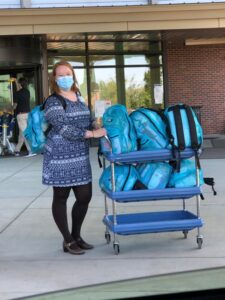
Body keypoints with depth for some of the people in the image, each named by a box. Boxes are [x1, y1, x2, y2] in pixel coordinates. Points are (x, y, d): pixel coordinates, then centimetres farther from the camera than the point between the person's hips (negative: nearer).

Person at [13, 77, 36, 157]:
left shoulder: (17, 93, -10)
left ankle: (31, 150, -17)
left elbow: (15, 105, -5)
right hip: (28, 113, 6)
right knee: (21, 133, 14)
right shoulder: (27, 92, 8)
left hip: (21, 114, -6)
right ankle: (17, 150, 24)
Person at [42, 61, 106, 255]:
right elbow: (64, 129, -20)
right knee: (61, 198, 4)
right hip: (60, 158, -7)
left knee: (85, 197, 8)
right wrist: (92, 134, -22)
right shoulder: (53, 102, -11)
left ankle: (76, 236, 26)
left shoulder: (79, 97, 12)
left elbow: (88, 119, 23)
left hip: (80, 158, 7)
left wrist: (96, 126, 0)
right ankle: (67, 241, 14)